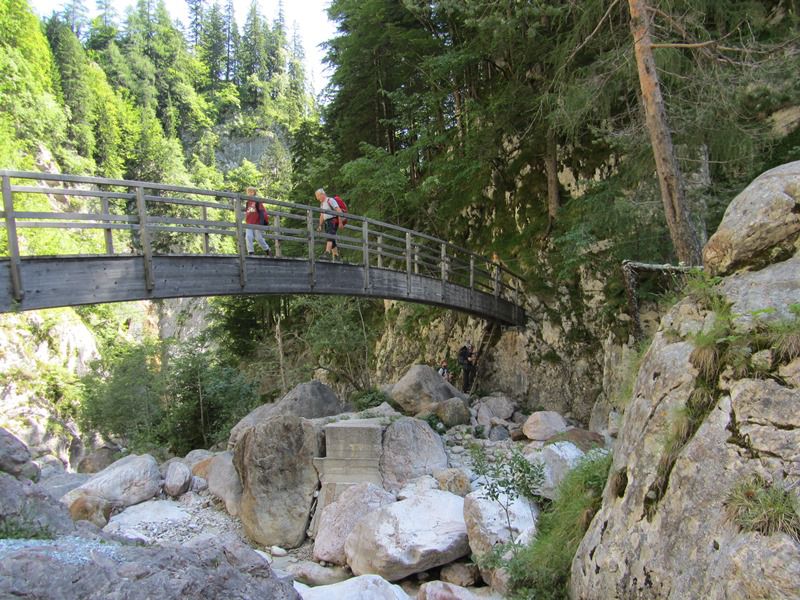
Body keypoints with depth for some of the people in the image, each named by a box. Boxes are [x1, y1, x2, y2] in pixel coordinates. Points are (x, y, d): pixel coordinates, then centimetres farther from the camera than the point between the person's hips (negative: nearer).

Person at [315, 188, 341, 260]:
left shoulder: (330, 200, -5)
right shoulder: (322, 204, 22)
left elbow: (339, 211, -14)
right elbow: (322, 216, 27)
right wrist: (320, 225, 19)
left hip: (333, 220, -9)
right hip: (327, 222, 9)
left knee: (330, 236, -23)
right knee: (331, 238, 6)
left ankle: (327, 252, -37)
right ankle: (335, 255, 7)